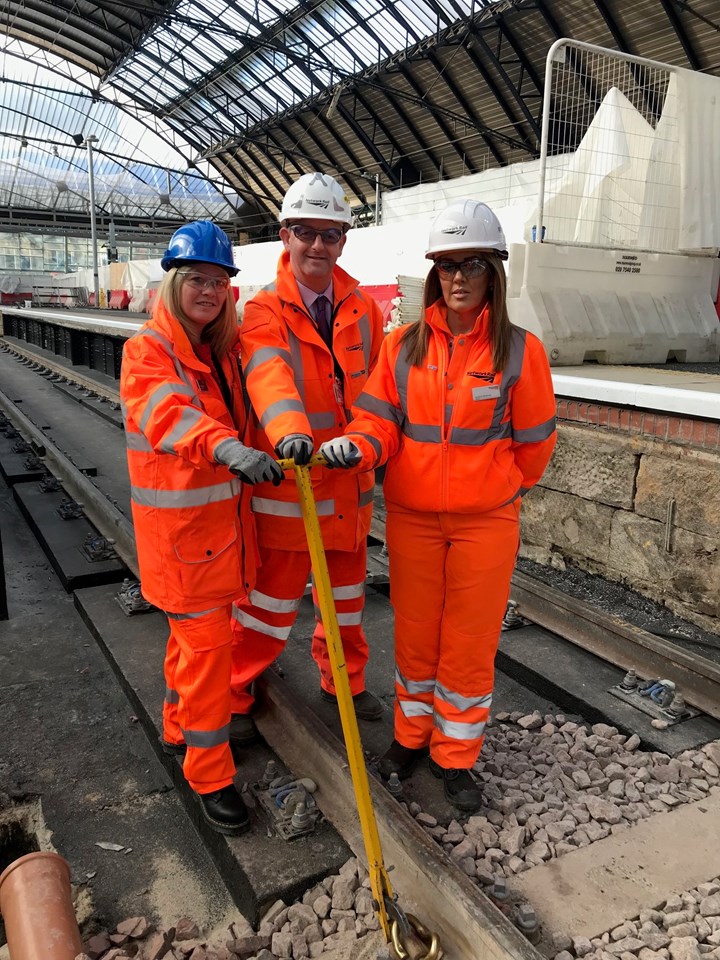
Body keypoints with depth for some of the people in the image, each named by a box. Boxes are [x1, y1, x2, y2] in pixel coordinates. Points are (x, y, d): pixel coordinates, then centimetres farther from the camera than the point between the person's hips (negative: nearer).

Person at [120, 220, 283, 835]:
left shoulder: (224, 349, 10)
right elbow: (169, 413, -35)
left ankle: (179, 728, 42)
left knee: (197, 631, 21)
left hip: (226, 514, 7)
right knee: (206, 641, -2)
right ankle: (210, 775, 14)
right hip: (178, 522, -7)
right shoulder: (147, 351, -14)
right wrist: (231, 449, -52)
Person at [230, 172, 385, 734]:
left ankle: (345, 680, 43)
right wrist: (289, 430, -48)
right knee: (271, 600, 6)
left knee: (348, 593, 20)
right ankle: (236, 695, 29)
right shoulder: (264, 313, -9)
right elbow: (269, 375, -30)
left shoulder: (364, 310, 5)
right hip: (287, 482, -5)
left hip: (350, 482, 5)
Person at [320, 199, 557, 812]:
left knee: (471, 641, 8)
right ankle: (412, 733, 37)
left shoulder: (519, 350, -6)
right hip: (412, 516, 2)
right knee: (415, 633, 14)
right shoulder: (404, 344, 0)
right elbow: (382, 422, -2)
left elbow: (534, 442, 3)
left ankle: (456, 756, 29)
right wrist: (355, 448, -23)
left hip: (486, 521, -1)